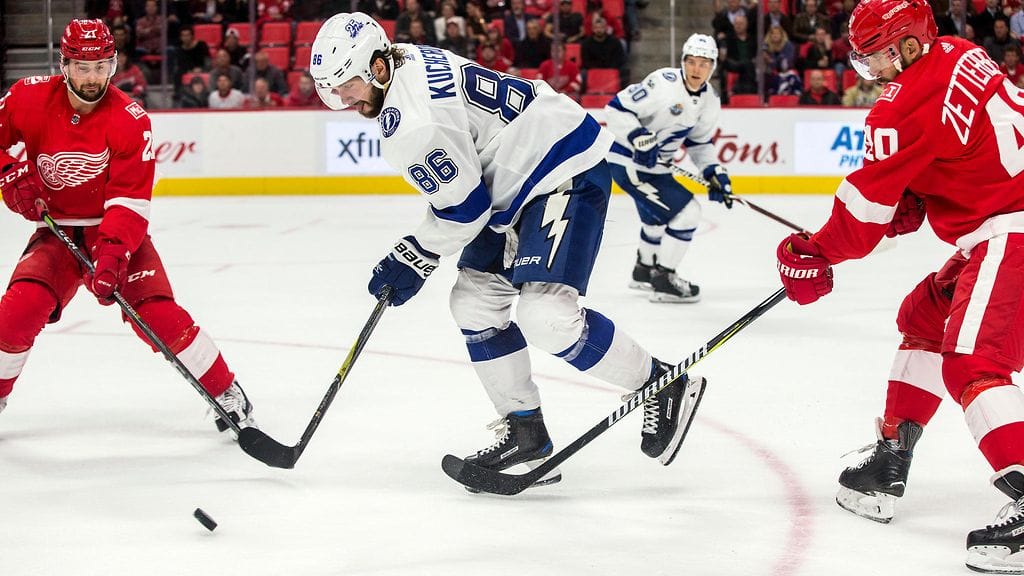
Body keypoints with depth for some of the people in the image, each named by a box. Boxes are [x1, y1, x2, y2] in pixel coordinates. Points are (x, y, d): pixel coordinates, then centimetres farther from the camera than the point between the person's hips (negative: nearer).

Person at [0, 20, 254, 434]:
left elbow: (129, 201, -19)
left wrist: (112, 254, -32)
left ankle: (229, 398, -3)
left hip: (117, 230, -2)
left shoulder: (130, 120, -16)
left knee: (158, 313, -16)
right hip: (57, 230, 2)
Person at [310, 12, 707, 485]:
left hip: (568, 170, -12)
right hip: (519, 179, 12)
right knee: (475, 301, 9)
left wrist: (412, 261, -4)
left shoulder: (412, 124, -25)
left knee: (545, 314, -22)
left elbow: (464, 207, -18)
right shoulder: (410, 61, 6)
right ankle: (525, 434, 15)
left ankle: (665, 386, -4)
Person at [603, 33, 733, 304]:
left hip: (655, 164, 9)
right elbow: (616, 109, -22)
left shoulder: (710, 101, 1)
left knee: (659, 216, 31)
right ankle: (663, 281, -8)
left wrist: (714, 172, 0)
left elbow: (699, 141, 13)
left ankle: (644, 271, 55)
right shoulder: (664, 83, -23)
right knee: (687, 211, -16)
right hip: (627, 161, -9)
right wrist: (639, 139, -33)